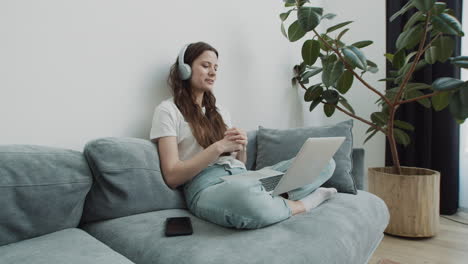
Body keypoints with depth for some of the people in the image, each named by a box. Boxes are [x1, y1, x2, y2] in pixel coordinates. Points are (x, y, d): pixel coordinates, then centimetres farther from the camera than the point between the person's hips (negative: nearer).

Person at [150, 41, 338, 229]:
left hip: (244, 179, 6)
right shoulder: (168, 110, 3)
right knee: (243, 195, -43)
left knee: (324, 162, -5)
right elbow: (172, 177, -7)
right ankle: (299, 205, -12)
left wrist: (242, 147, -4)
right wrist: (218, 147, -14)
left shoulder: (220, 111, 23)